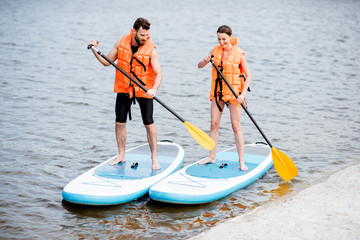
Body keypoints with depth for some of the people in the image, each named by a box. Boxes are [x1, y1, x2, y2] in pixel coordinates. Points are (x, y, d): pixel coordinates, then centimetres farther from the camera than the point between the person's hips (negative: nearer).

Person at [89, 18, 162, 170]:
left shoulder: (150, 49, -14)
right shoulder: (121, 43, -5)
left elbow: (158, 73, -17)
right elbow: (107, 62, 6)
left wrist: (154, 89, -34)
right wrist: (95, 50, -8)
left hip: (144, 90, -3)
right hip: (124, 89, 3)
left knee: (149, 124, -4)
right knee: (120, 122, 6)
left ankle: (154, 158, 7)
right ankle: (121, 156, 22)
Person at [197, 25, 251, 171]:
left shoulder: (239, 53, -9)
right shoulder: (216, 51, 3)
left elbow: (248, 75, -6)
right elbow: (199, 66, 9)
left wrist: (243, 94, -16)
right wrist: (205, 60, -15)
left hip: (234, 93, -4)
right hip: (217, 92, 4)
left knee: (236, 126, -4)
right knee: (214, 124, 6)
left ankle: (241, 161, 2)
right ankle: (212, 157, 17)